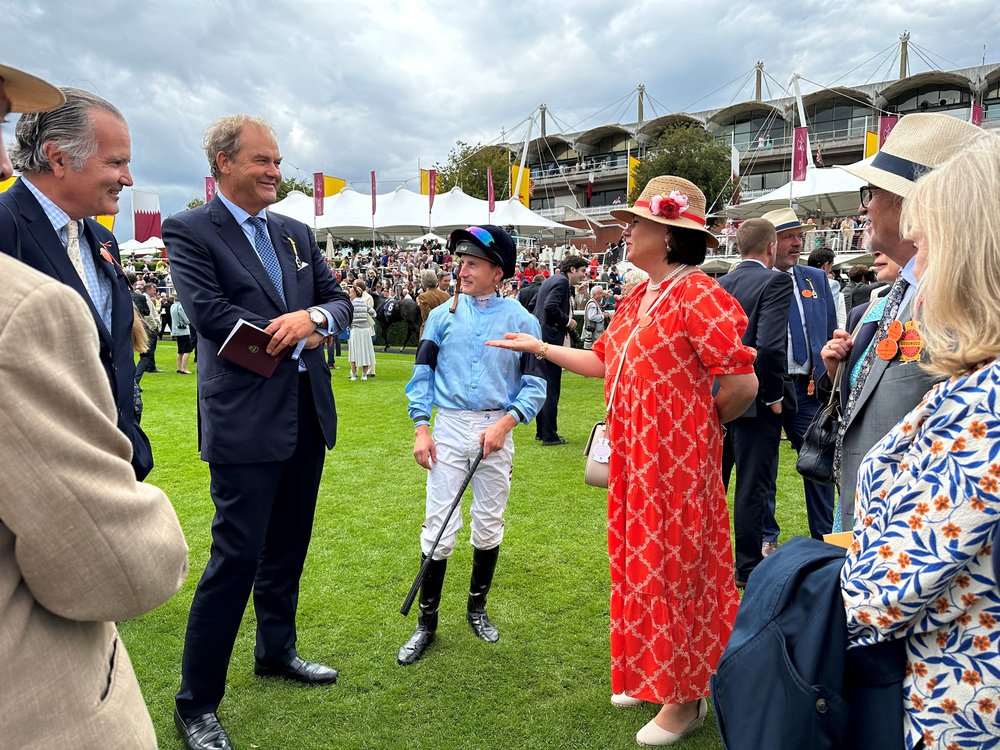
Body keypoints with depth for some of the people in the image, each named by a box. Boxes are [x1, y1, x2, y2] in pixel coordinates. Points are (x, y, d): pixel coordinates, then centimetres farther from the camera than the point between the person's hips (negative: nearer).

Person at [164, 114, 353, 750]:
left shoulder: (296, 233, 13)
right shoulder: (190, 232, -5)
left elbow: (341, 301, 9)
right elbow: (209, 314, -17)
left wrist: (313, 316, -14)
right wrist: (297, 335, -10)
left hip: (307, 417, 7)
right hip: (245, 423, -6)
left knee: (287, 548, 18)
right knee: (237, 556, -3)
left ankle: (277, 650, 39)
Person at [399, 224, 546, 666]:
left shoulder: (521, 320, -1)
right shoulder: (442, 315, 3)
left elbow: (534, 385, -1)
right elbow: (422, 373, 5)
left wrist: (505, 423, -15)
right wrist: (421, 428, -4)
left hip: (496, 430, 0)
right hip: (448, 427, 0)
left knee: (489, 526, 12)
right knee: (439, 525, 0)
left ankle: (477, 608, 31)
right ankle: (426, 622, 13)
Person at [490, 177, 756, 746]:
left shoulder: (699, 295, -18)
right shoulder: (637, 298, 11)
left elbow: (743, 382, -22)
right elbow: (604, 363, 18)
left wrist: (707, 422, -4)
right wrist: (538, 346, 19)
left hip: (676, 463, -8)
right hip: (633, 459, 8)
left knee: (674, 569, 4)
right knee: (642, 563, 17)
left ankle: (686, 698, 24)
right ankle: (649, 675, 36)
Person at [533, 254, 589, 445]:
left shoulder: (550, 280, 17)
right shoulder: (562, 281, -11)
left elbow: (533, 303, 22)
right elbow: (551, 306, -25)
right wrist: (567, 321, -11)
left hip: (540, 338, 10)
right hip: (550, 338, -10)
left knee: (544, 386, 15)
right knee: (551, 388, -4)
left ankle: (541, 432, 21)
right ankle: (549, 436, 0)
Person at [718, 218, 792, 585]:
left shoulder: (720, 284, 4)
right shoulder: (775, 282, -14)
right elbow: (769, 345, -24)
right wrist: (774, 396, -13)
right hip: (755, 402, -6)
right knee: (753, 486, 5)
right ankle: (749, 568, 17)